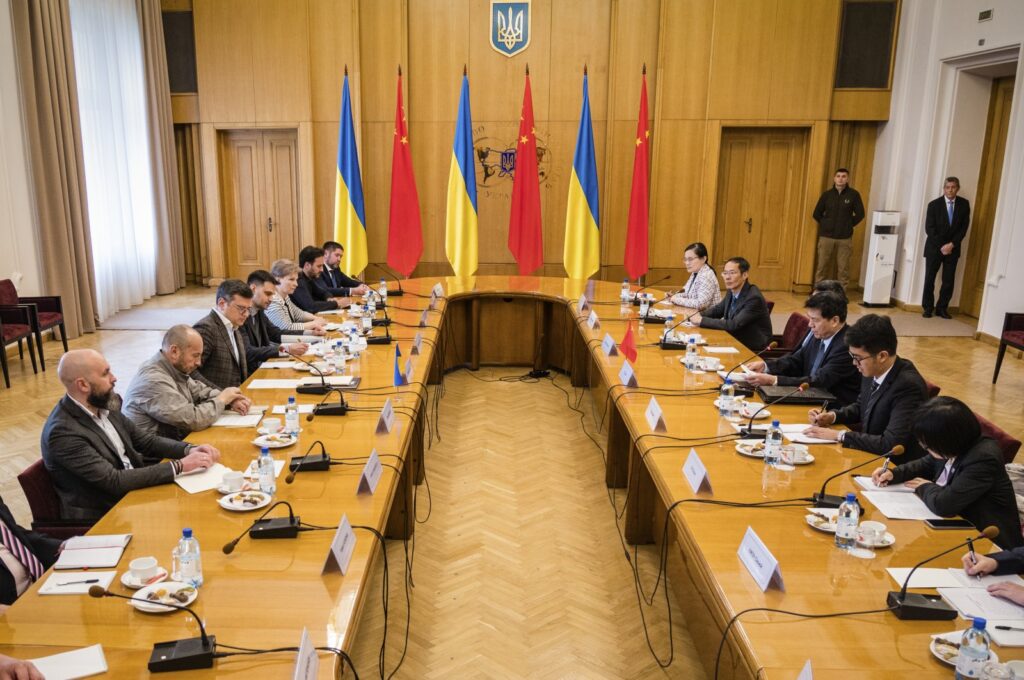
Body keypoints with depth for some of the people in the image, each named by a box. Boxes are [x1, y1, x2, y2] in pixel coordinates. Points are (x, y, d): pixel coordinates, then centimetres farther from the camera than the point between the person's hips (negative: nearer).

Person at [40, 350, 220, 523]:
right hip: (103, 516, -7)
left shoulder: (103, 405, 1)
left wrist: (189, 449, -8)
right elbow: (115, 481, -24)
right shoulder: (63, 432, -22)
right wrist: (179, 466, -24)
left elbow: (144, 440, 9)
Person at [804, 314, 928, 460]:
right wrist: (833, 416, -1)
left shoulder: (908, 386, -25)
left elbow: (891, 444, -29)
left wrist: (839, 435, -24)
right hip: (871, 455, 7)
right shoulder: (872, 371, -4)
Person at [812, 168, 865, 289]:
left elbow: (860, 214, 2)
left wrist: (849, 225, 1)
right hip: (826, 237, 1)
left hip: (845, 238, -1)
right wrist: (826, 224, 6)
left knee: (843, 268, 3)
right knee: (822, 266, 4)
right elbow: (817, 214, 10)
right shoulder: (827, 195, 3)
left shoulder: (853, 194, -1)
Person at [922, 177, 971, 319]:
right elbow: (929, 229, -8)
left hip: (953, 248, 2)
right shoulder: (934, 204, -6)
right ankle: (927, 308, 12)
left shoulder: (964, 204, 0)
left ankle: (942, 308, 11)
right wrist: (941, 246, -13)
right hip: (934, 247, -1)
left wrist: (952, 244, -11)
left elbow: (964, 227, 0)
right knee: (930, 279, 1)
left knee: (949, 281, 1)